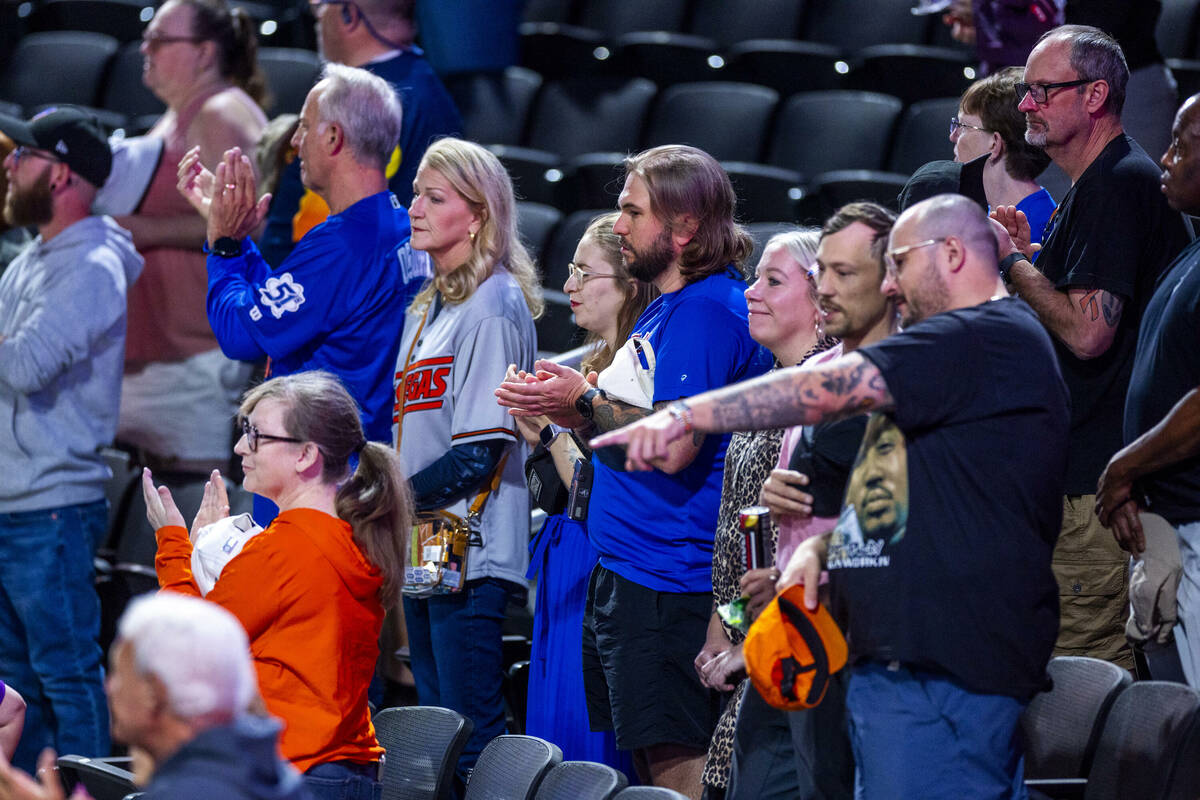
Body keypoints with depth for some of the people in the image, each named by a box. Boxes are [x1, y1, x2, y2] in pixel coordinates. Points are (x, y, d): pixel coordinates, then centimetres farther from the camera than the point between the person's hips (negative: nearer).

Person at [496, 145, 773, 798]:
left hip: (667, 582, -11)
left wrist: (584, 401, -12)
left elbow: (674, 447, -22)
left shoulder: (706, 310, -15)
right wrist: (563, 408, 8)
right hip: (622, 573, 11)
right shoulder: (667, 305, 18)